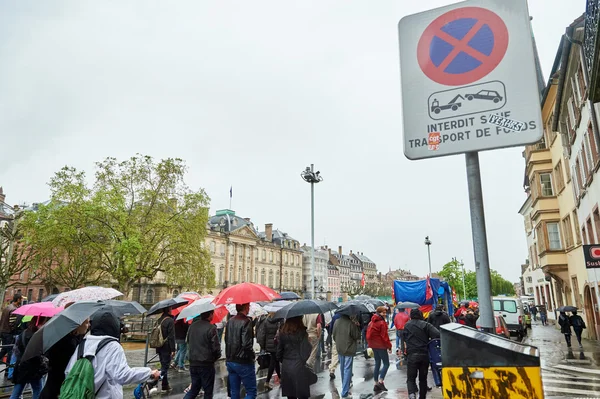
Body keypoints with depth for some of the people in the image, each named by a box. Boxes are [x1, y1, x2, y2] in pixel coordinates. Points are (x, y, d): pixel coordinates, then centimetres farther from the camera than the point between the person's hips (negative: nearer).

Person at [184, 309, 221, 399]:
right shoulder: (211, 328, -19)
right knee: (208, 391, 10)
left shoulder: (192, 326, 2)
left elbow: (188, 341, 14)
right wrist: (216, 357, 3)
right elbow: (216, 347, -17)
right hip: (206, 365, -6)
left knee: (194, 389, 20)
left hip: (193, 363, 6)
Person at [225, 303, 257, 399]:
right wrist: (252, 355, -7)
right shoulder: (246, 321, -18)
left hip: (230, 361, 7)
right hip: (243, 362, -7)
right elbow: (246, 344, -23)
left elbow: (227, 340, 11)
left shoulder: (230, 321, 5)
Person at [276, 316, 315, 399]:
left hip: (285, 367, 5)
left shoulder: (282, 332, 1)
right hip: (298, 367, -5)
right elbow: (305, 353, -15)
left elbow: (279, 353, 6)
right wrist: (309, 343, 3)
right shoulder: (302, 332, -12)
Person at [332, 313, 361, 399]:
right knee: (347, 369, 0)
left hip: (339, 349, 6)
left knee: (342, 368, 21)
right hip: (349, 350, -6)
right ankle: (345, 392, 0)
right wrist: (357, 326, 0)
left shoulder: (336, 322, -4)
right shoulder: (351, 323, -21)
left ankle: (345, 386, 39)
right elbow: (357, 336, -11)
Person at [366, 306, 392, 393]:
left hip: (374, 345, 8)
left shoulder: (372, 322, 11)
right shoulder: (382, 322, -15)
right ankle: (380, 381, -9)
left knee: (377, 364, 14)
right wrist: (389, 346, -9)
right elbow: (384, 336, -16)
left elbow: (368, 334, 14)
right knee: (386, 364, 1)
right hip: (381, 345, -8)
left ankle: (376, 384, 16)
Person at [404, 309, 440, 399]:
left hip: (412, 355, -1)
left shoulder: (407, 325, 8)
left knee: (411, 378, 3)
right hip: (425, 354, 1)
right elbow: (437, 334, -12)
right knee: (423, 378, 16)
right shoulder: (425, 325, 1)